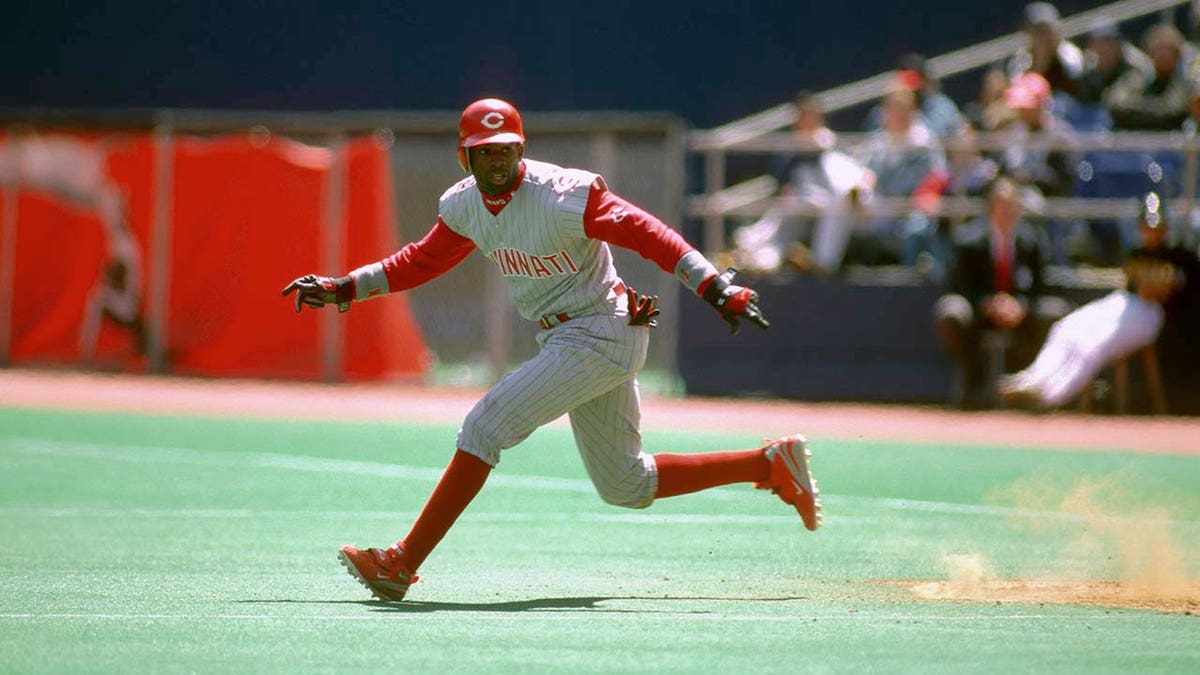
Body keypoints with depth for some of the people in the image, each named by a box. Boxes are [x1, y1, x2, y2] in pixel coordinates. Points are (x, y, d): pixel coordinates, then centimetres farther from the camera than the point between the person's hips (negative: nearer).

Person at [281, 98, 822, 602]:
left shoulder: (563, 197, -22)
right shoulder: (463, 204, 2)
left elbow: (645, 233, -26)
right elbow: (423, 261, 17)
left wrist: (717, 288, -36)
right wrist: (342, 288, 9)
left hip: (601, 337, -9)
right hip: (566, 344, 9)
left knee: (485, 427, -15)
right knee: (627, 487, 15)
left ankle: (403, 563, -10)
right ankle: (772, 464, 24)